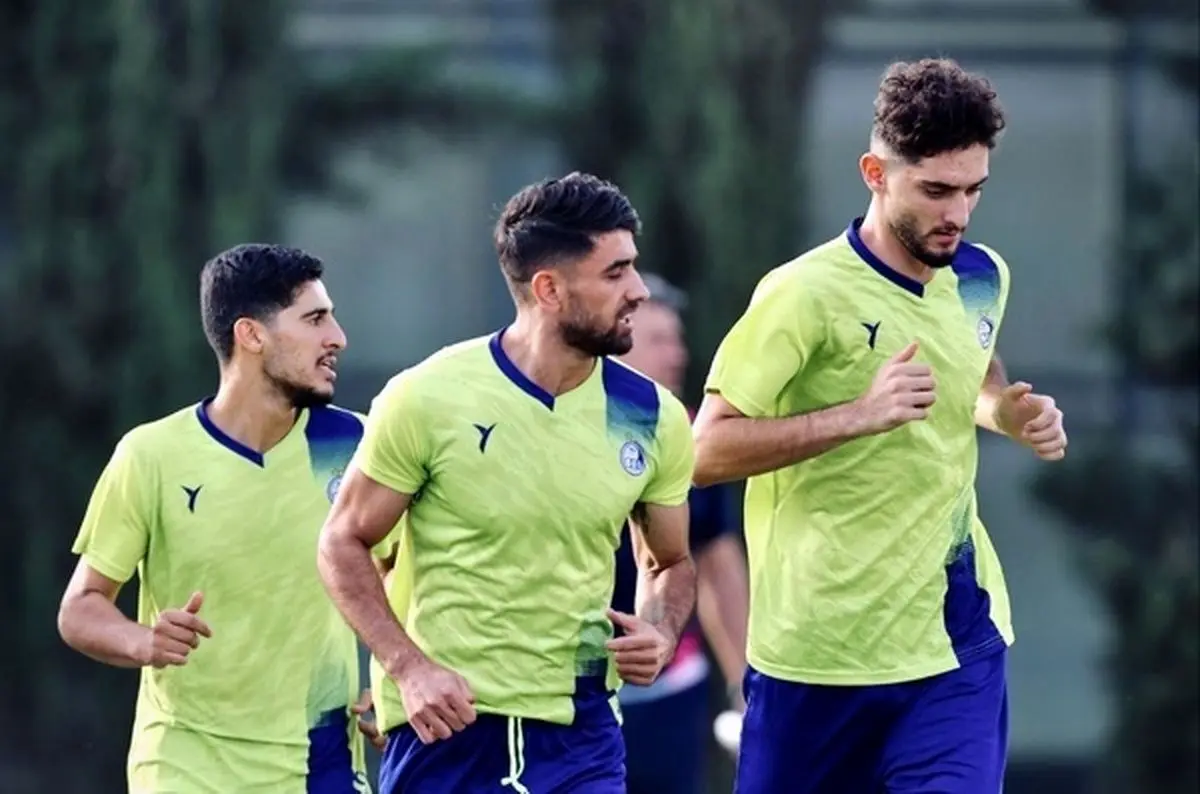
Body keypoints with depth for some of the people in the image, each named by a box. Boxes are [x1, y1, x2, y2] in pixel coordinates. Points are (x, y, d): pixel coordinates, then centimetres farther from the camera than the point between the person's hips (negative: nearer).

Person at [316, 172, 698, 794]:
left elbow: (670, 562, 16)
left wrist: (661, 635, -6)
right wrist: (408, 666, -14)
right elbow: (343, 543, -1)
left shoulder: (652, 419, 1)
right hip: (443, 720, -2)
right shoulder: (428, 399, -10)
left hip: (579, 731, 2)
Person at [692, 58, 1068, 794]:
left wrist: (1011, 411, 3)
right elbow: (705, 450, -16)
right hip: (820, 646, -4)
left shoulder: (983, 278, 5)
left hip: (959, 646, 4)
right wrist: (858, 414, -27)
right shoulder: (806, 295, -15)